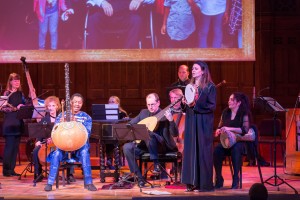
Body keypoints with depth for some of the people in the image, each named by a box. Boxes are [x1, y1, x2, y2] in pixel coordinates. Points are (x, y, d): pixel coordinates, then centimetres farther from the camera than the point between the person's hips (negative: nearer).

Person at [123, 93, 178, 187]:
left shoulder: (164, 115, -6)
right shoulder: (143, 113, 10)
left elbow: (175, 134, -15)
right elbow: (130, 124, 15)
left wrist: (171, 120, -33)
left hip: (161, 146, -6)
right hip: (144, 144, 6)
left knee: (149, 134, -36)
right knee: (127, 147, -20)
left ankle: (156, 164, -28)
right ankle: (139, 178, -18)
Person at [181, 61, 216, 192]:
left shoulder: (209, 87, -5)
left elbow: (212, 106, -11)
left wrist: (196, 104, -20)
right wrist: (185, 103, -4)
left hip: (203, 123, -6)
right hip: (190, 122, 6)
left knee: (203, 151, -4)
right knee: (190, 151, 4)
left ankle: (204, 183, 1)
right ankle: (192, 182, 8)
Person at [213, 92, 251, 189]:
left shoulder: (244, 114, -3)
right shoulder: (225, 112, 12)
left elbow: (245, 129, -16)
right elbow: (219, 127, 20)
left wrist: (229, 129, -26)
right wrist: (219, 131, -5)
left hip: (240, 142, -4)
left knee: (236, 149, -40)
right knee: (217, 150, -30)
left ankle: (235, 179, -31)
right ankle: (219, 179, -19)